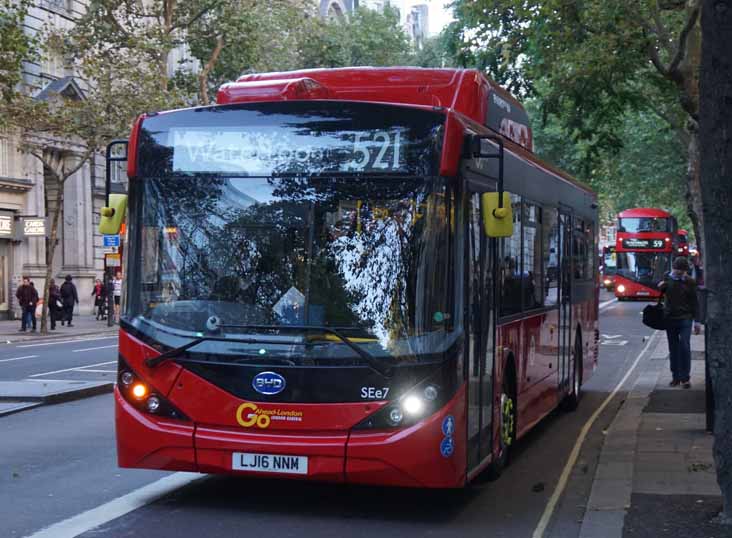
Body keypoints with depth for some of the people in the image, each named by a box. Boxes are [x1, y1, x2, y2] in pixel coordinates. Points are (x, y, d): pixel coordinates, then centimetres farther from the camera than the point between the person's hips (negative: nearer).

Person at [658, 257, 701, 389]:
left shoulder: (690, 282, -1)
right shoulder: (666, 279, 2)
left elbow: (694, 302, 3)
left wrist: (697, 321, 1)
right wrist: (660, 287, -14)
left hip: (685, 318, -2)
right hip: (670, 318, 2)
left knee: (685, 347, -9)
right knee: (673, 348, 8)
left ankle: (685, 378, -3)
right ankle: (675, 377, 15)